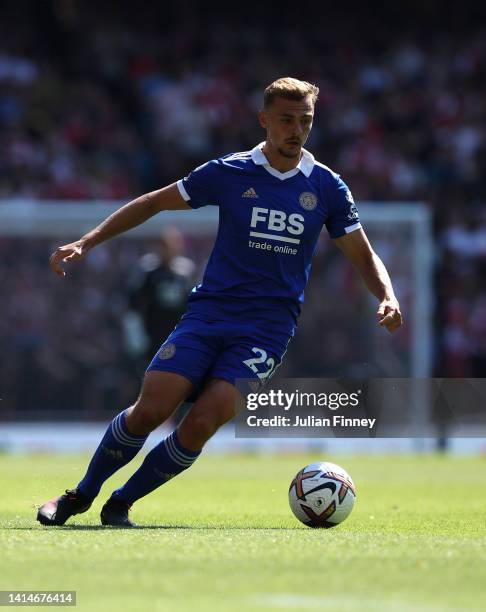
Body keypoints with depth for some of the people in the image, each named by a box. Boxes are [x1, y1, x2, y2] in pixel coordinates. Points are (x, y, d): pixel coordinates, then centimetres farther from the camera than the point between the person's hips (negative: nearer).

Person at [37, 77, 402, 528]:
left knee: (201, 424, -18)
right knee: (150, 409, -16)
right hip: (208, 313, 0)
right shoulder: (229, 173, 1)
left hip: (267, 328, 0)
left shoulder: (327, 187, 4)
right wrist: (86, 242, 4)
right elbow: (154, 203, 11)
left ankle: (120, 504, 1)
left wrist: (387, 297, -5)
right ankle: (81, 495, 6)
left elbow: (364, 257, 15)